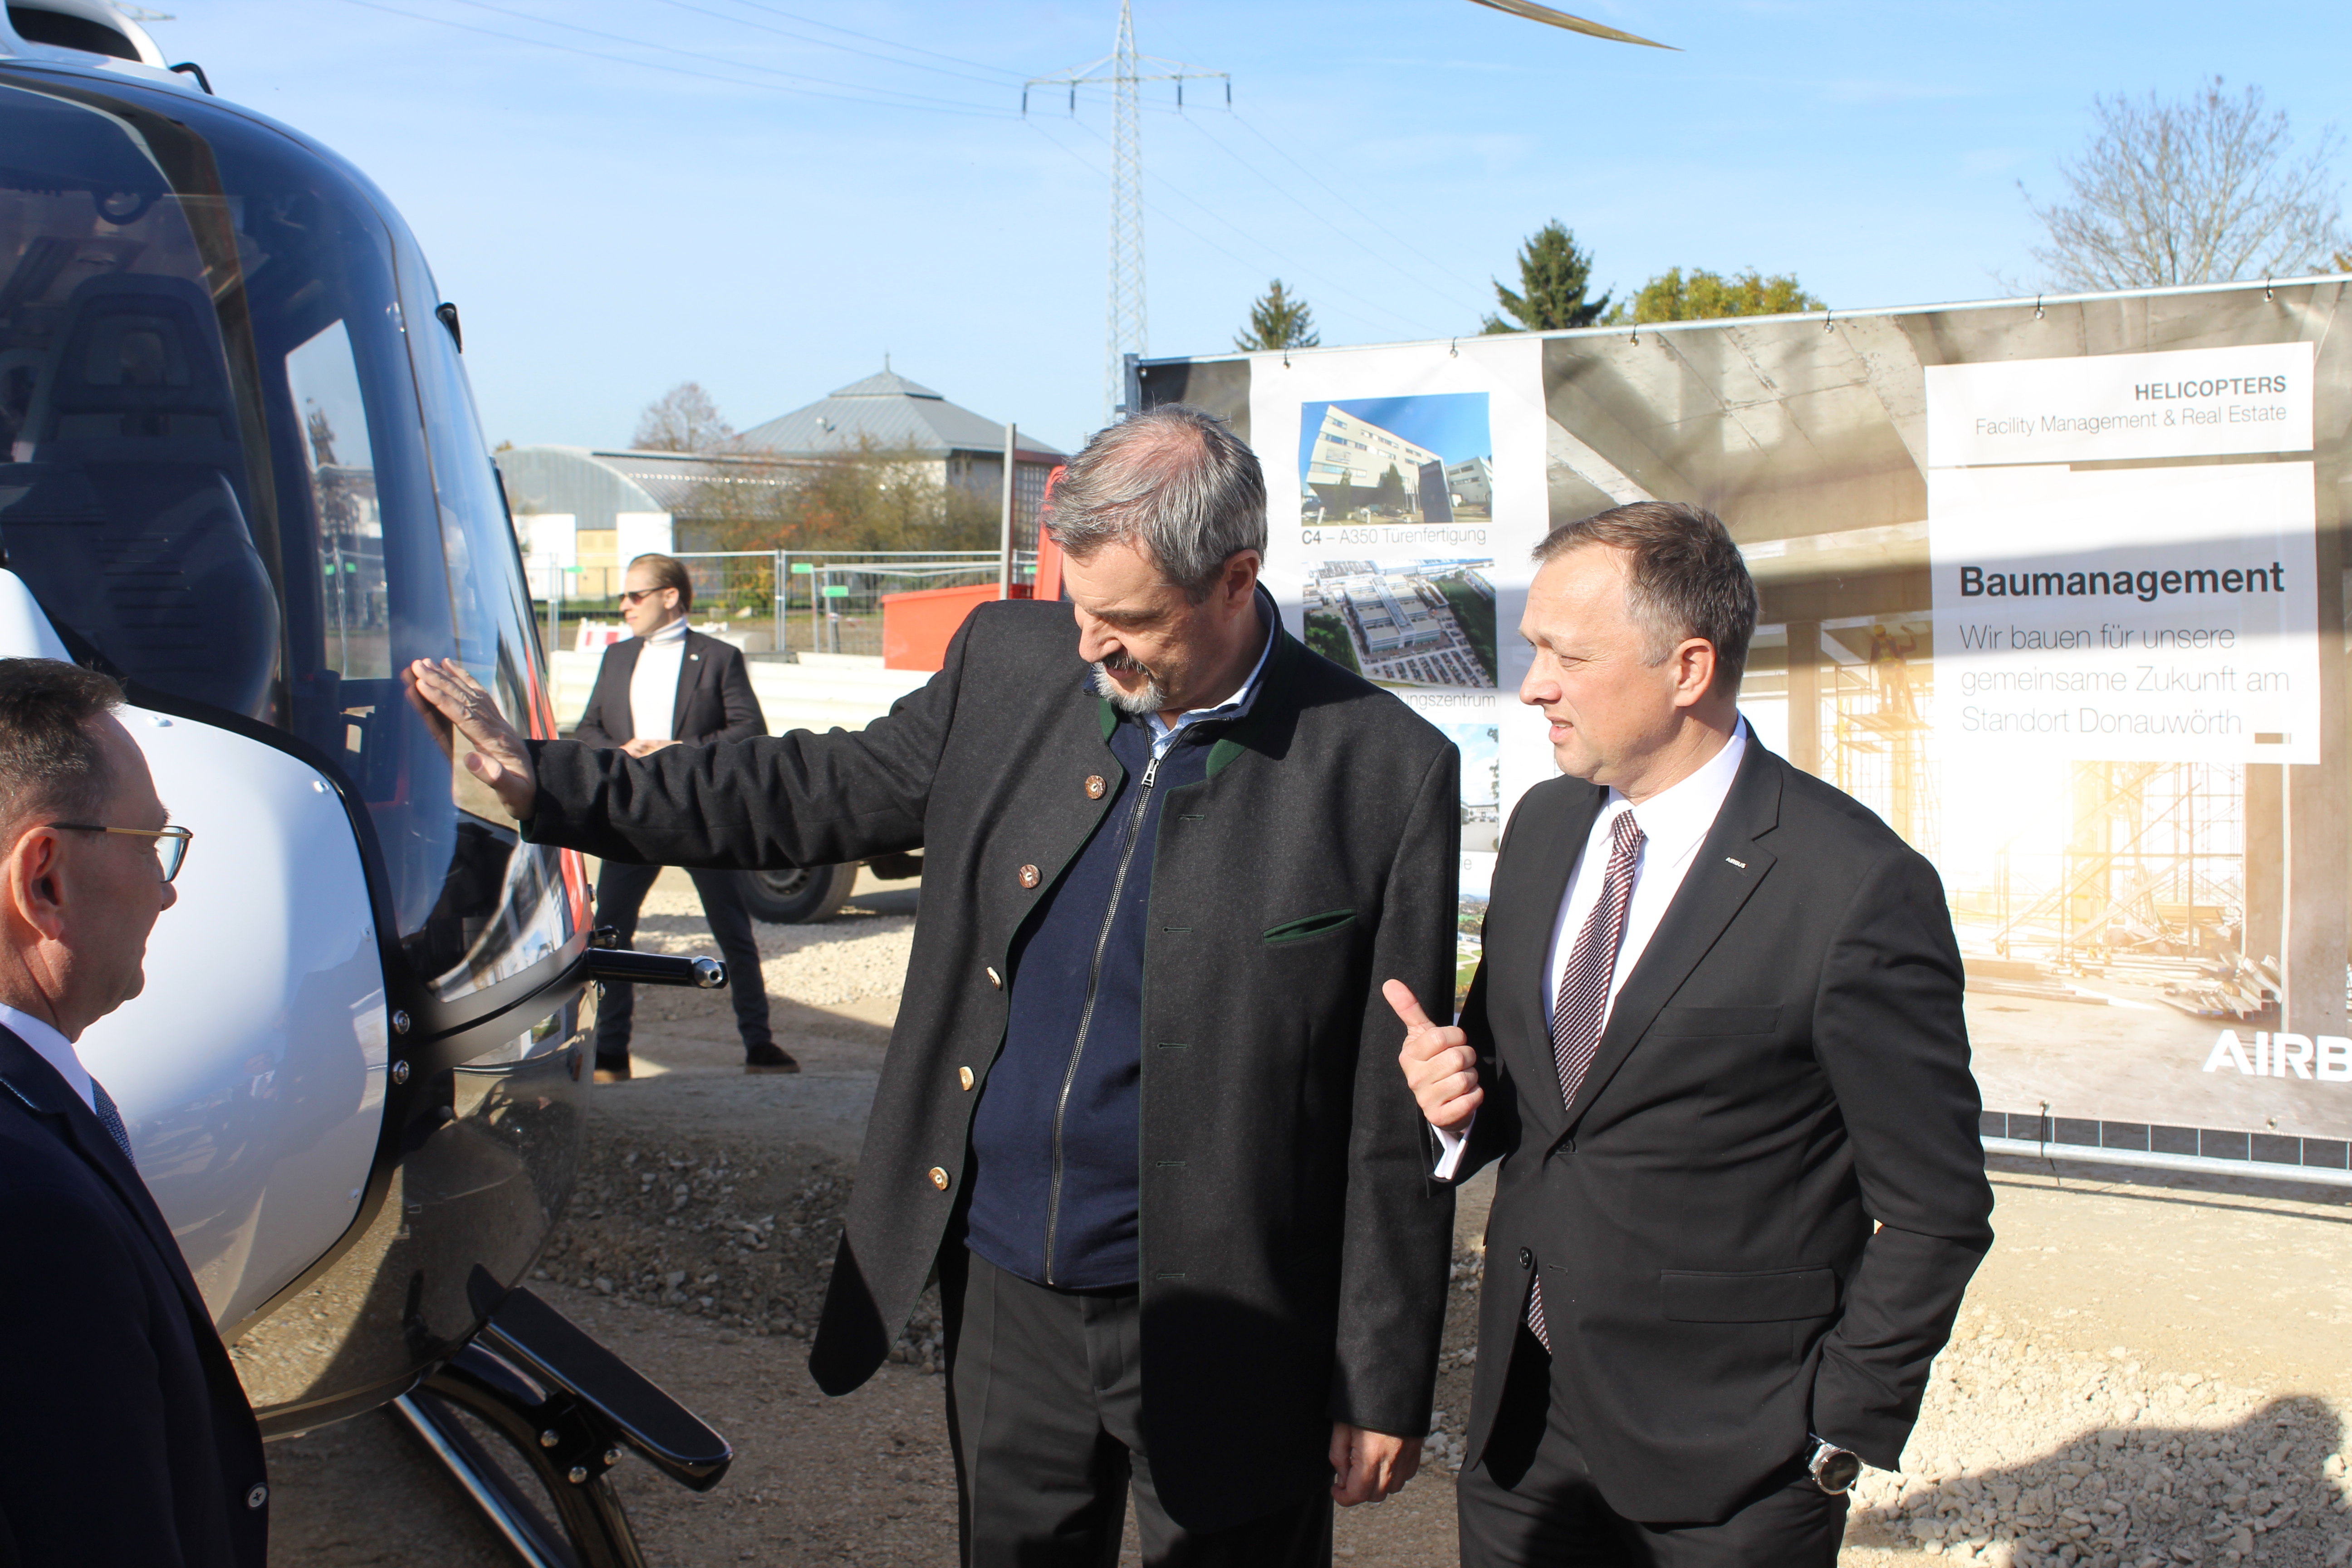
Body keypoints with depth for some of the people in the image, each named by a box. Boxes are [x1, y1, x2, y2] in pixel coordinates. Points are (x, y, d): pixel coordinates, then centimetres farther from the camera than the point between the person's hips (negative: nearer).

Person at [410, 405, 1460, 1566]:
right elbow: (824, 793, 11)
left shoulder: (1387, 773, -14)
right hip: (1005, 1292, 4)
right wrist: (543, 785, 6)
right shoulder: (1010, 663, -1)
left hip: (1216, 1337, -4)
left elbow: (1392, 1118, -10)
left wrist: (1384, 1386, -6)